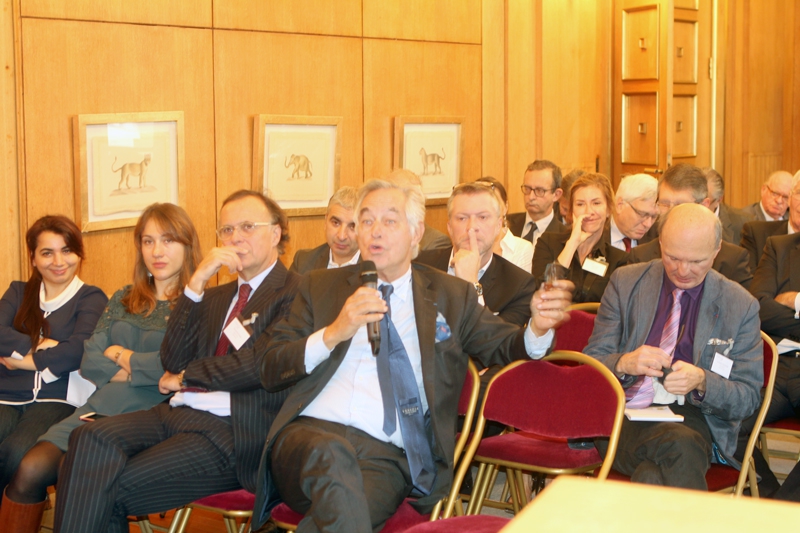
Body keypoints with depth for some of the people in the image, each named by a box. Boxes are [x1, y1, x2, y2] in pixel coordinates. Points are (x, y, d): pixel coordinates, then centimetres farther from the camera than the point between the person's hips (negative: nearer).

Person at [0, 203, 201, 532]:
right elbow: (90, 363, 12)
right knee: (31, 468, -23)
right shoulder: (123, 300, 22)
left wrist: (123, 357, 2)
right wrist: (145, 369, -3)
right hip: (100, 407, 5)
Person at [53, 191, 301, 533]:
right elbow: (172, 361, 11)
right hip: (179, 413, 7)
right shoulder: (216, 296, 24)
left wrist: (185, 377, 4)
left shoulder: (294, 292, 0)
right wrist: (196, 283, 1)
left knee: (117, 488, -23)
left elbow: (257, 364, -12)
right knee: (91, 438, -22)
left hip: (232, 431, -7)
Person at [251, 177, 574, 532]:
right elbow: (269, 372, 12)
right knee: (331, 455, -37)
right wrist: (332, 334, -6)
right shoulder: (320, 286, 18)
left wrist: (538, 328, -8)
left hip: (387, 456, -1)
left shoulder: (451, 296, 20)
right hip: (310, 433, 1)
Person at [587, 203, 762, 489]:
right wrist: (624, 364, -18)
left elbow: (747, 398, 6)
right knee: (678, 447, -35)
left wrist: (701, 381, -16)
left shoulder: (741, 305, 7)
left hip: (691, 417, -1)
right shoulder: (625, 282, 9)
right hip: (623, 414, 1)